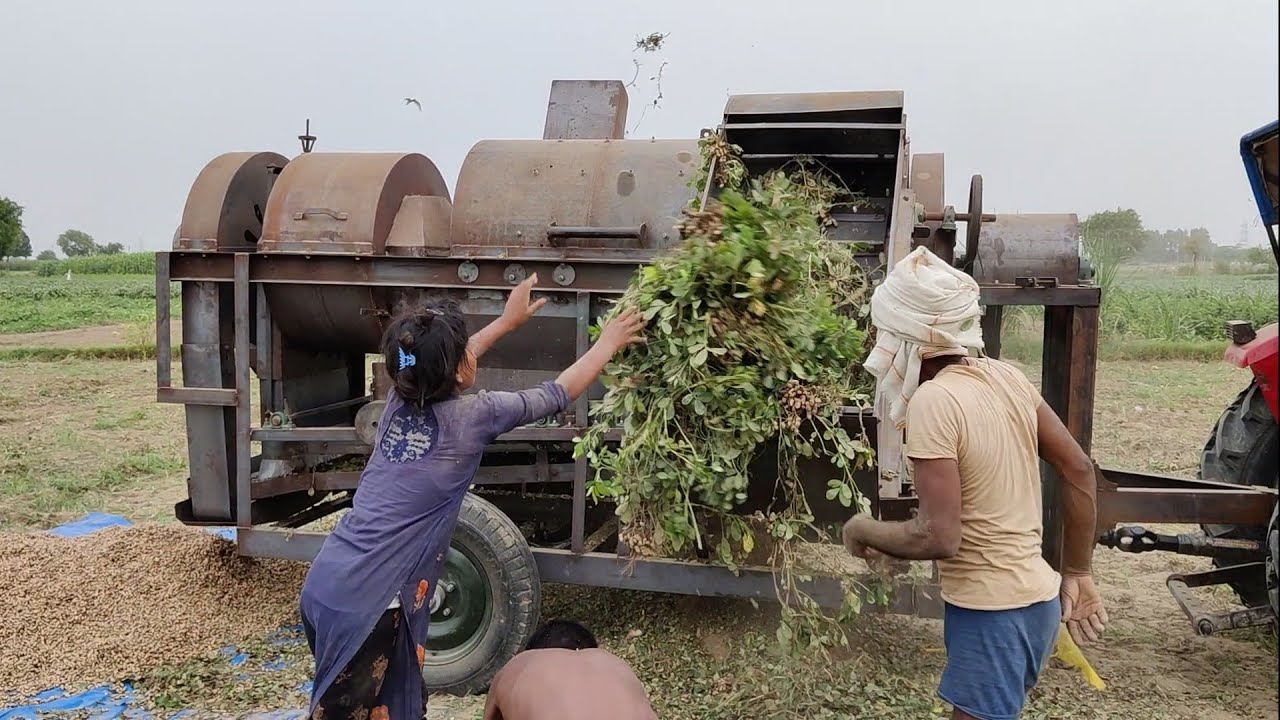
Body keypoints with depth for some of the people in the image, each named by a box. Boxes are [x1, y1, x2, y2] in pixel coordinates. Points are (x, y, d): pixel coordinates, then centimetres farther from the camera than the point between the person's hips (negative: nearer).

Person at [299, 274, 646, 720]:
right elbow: (558, 395, 0)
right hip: (362, 603, -7)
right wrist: (608, 343, 15)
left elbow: (440, 366, 27)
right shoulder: (471, 416, -13)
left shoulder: (401, 396, 4)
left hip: (325, 585, 7)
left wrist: (508, 321, 35)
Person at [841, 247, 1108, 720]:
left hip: (991, 613, -8)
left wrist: (862, 530, -8)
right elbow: (1080, 472, 7)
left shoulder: (932, 402, -22)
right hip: (1036, 598, 8)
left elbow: (939, 537, -26)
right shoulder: (1006, 377, 1)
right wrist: (1076, 574, 15)